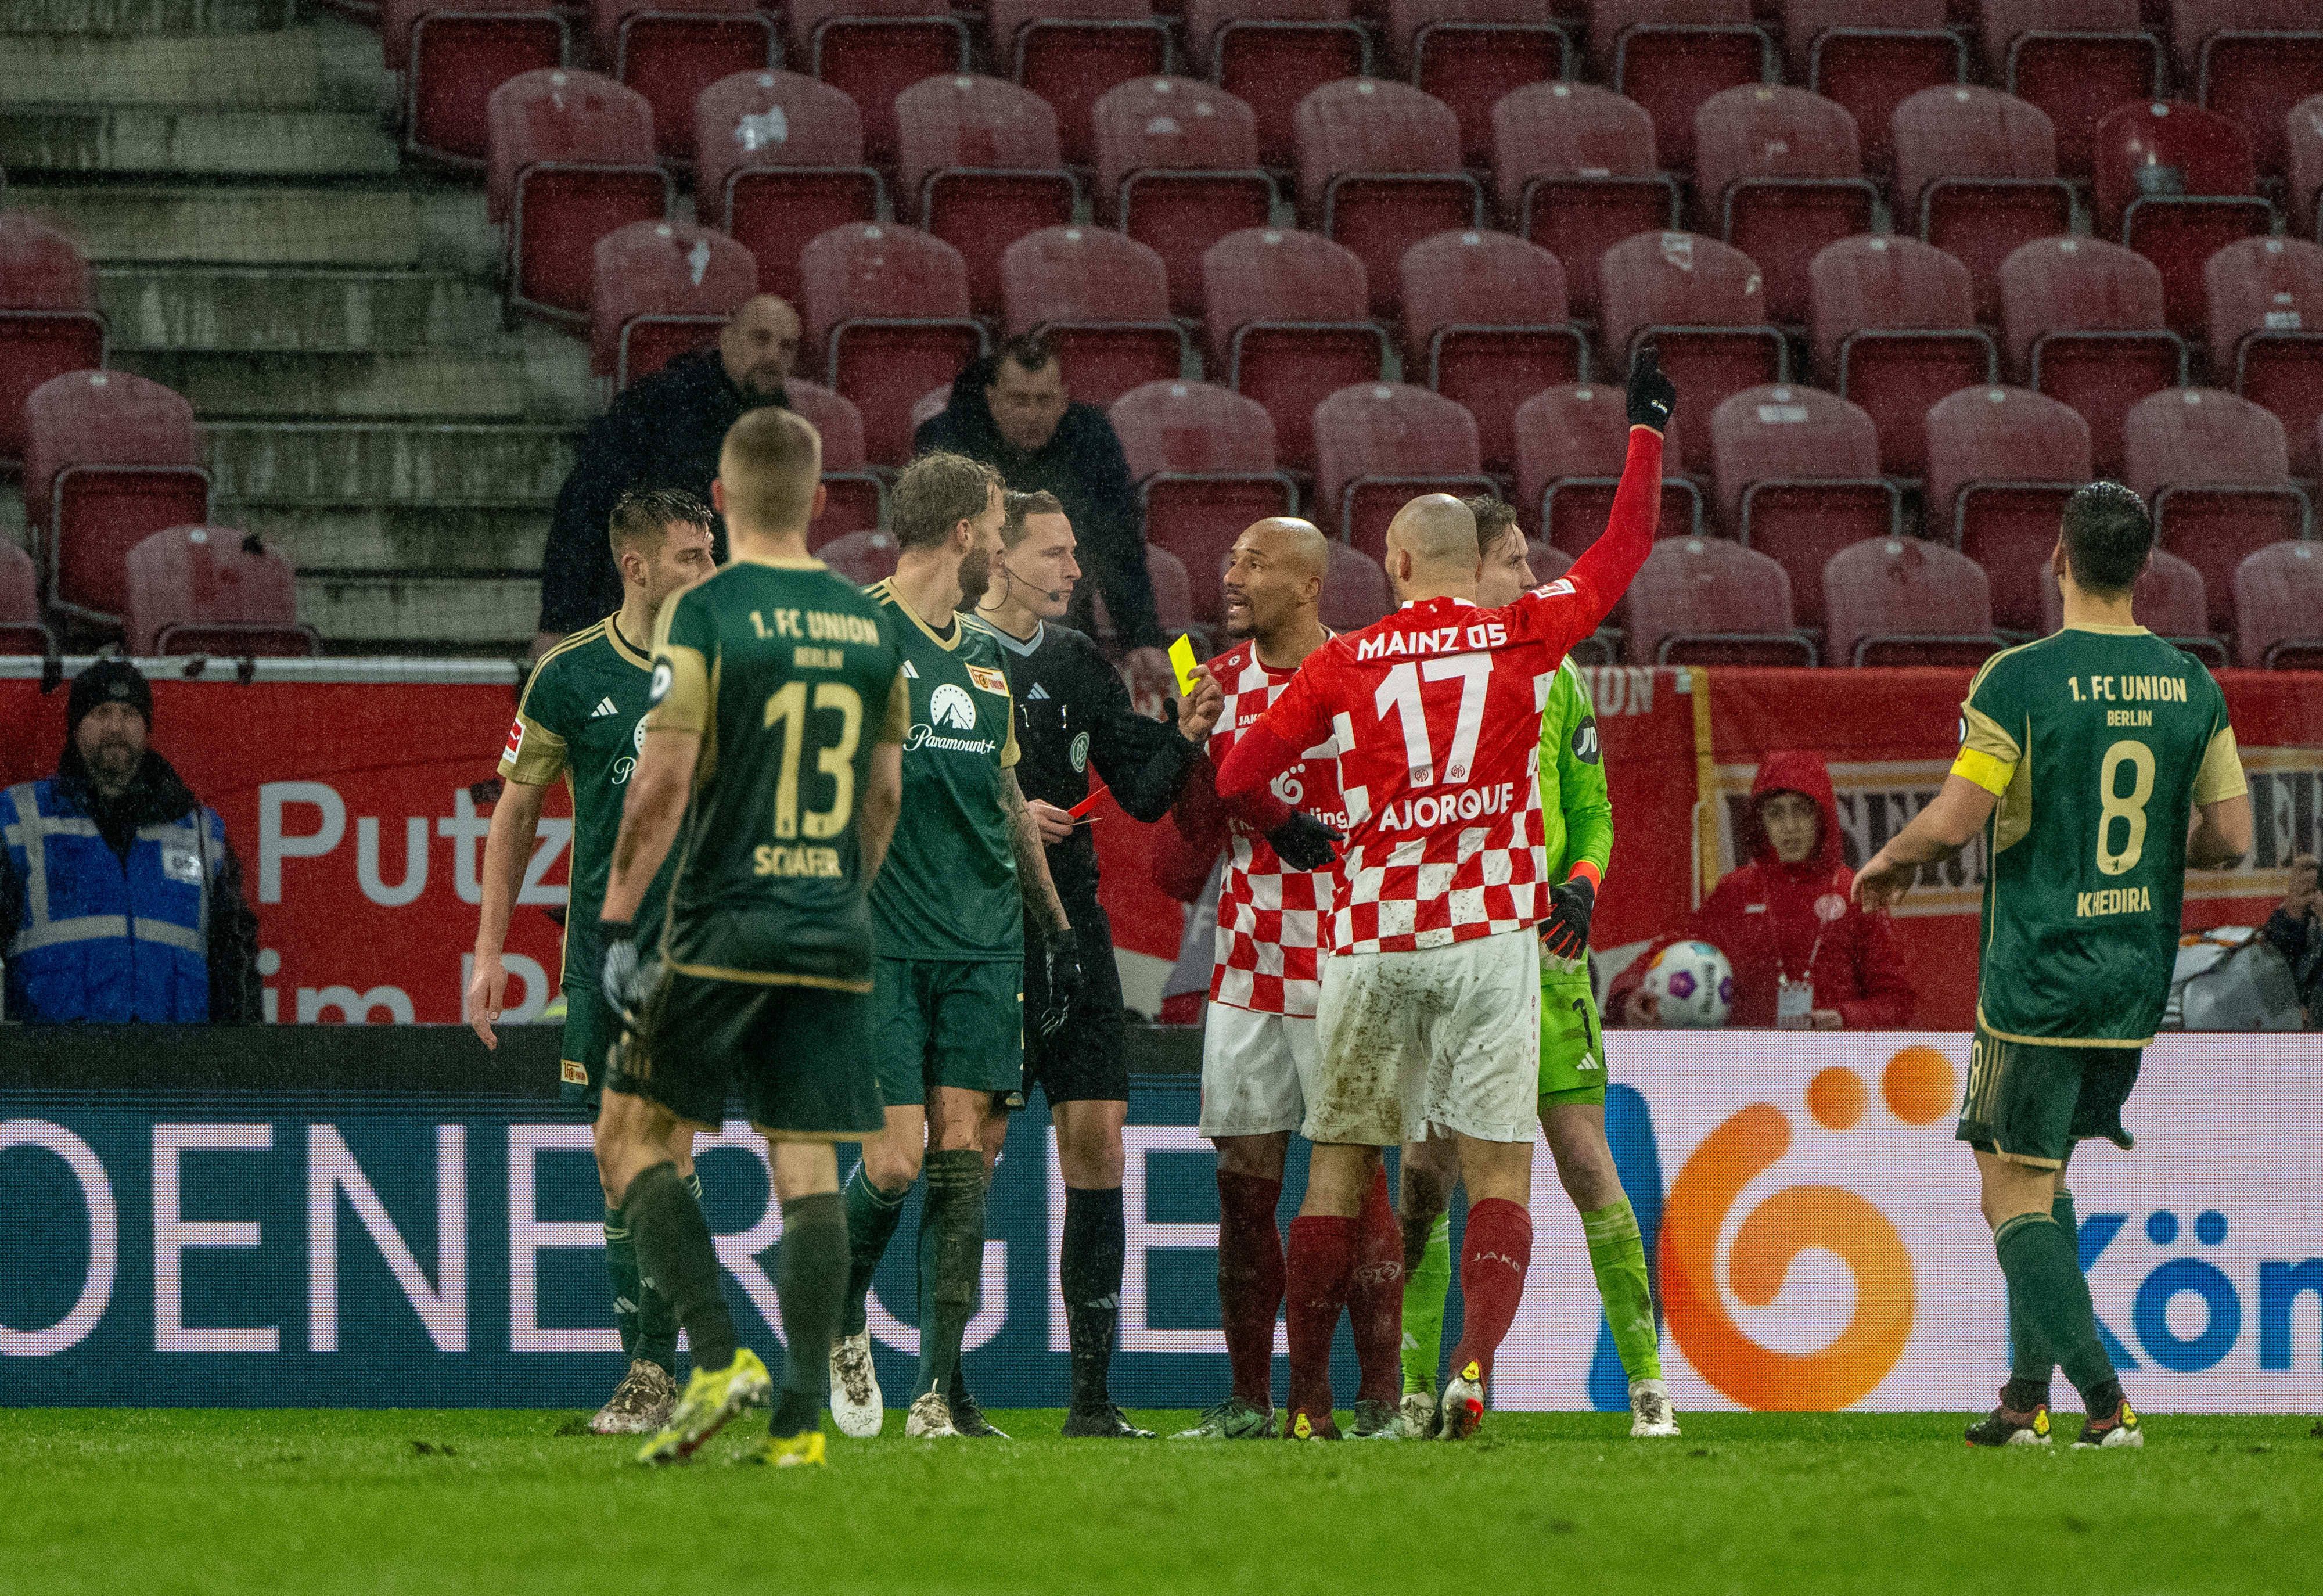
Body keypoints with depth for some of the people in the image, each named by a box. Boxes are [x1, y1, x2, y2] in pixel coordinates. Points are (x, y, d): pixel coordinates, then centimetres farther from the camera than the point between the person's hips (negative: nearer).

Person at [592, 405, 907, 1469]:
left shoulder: (706, 613, -8)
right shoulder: (870, 624, 8)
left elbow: (664, 781, -13)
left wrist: (616, 921, -8)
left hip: (722, 930, -4)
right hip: (834, 937, 4)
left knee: (634, 1140, 7)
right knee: (808, 1170, 5)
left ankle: (719, 1358, -8)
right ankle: (801, 1421, -2)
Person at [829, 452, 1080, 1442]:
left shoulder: (987, 662, 16)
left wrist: (1056, 927, 24)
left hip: (984, 948, 6)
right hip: (884, 943, -6)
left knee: (965, 1156, -1)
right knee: (895, 1159, -10)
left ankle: (941, 1390, 0)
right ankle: (842, 1314, 19)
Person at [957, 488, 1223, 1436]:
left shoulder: (1078, 664, 14)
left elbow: (1142, 794, 13)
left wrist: (1185, 737, -4)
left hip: (1072, 931, 5)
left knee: (1096, 1143, -1)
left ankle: (1092, 1394, 2)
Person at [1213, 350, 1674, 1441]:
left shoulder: (1341, 665, 3)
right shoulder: (1521, 636, 2)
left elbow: (1236, 777, 6)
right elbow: (1624, 550, 14)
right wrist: (1646, 429, 26)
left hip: (1372, 939, 1)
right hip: (1489, 935, -1)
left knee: (1340, 1165, 9)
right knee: (1499, 1167, 1)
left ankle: (1309, 1399, 9)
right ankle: (1474, 1362, -20)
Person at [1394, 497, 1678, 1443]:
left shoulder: (1553, 677, 8)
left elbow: (1592, 808, 14)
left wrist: (1580, 885, -5)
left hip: (1540, 949, 1)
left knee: (1586, 1163, -5)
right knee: (1424, 1177, 0)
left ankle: (1647, 1384, -1)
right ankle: (1418, 1392, 10)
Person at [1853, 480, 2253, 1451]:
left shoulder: (2021, 680, -13)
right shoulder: (2191, 686, 3)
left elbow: (1955, 819, -16)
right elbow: (2230, 836, 5)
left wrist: (1891, 861, 5)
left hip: (2038, 982, -6)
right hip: (2137, 986, 6)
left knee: (2014, 1197, 1)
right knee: (2043, 1179, 20)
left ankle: (2106, 1403, -9)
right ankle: (2029, 1398, 18)